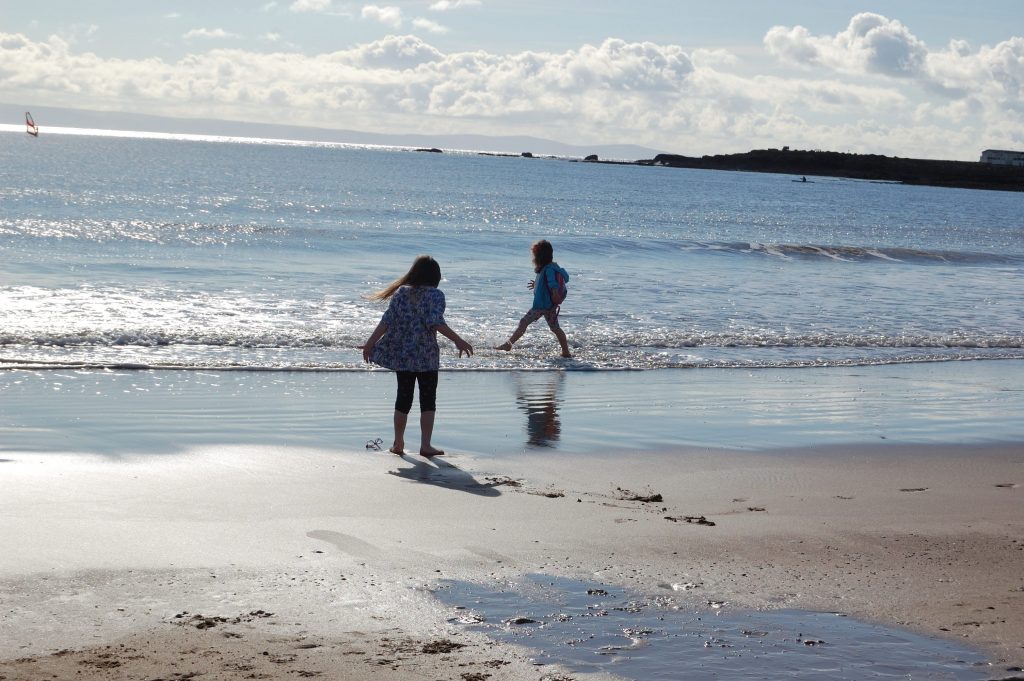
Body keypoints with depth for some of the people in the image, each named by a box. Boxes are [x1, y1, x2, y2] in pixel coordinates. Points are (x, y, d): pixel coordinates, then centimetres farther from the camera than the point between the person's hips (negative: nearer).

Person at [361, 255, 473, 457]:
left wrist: (370, 343, 9)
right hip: (425, 355, -4)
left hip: (401, 354, 4)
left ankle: (398, 443, 17)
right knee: (428, 399, 3)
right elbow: (436, 323, -20)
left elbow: (387, 321, 1)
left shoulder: (401, 293, 3)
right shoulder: (435, 295, -8)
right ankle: (425, 445, -2)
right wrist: (458, 341, -21)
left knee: (403, 397, 13)